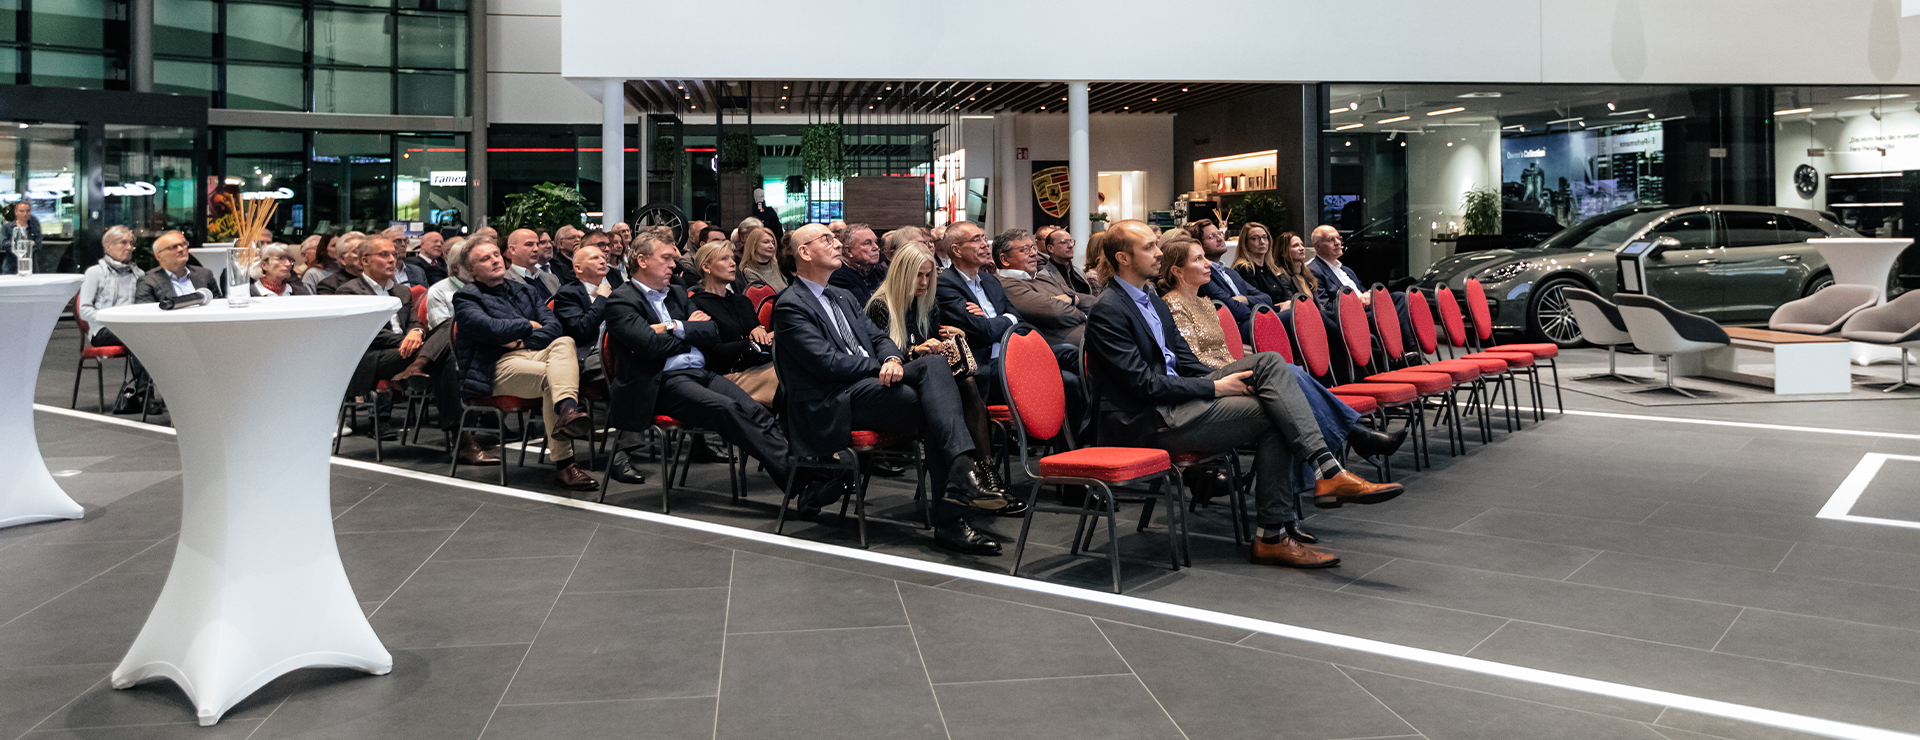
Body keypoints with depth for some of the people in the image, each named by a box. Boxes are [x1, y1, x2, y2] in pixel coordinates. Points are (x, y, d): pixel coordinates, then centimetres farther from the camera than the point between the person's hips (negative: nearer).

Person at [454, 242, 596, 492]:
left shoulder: (522, 291, 27)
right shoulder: (466, 298, 9)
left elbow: (553, 326, 11)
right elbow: (491, 329, -12)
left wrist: (523, 342, -6)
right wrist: (528, 325, 2)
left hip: (532, 353, 5)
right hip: (496, 366, -5)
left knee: (564, 342, -31)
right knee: (551, 377, -33)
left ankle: (567, 409, -59)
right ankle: (562, 463, -44)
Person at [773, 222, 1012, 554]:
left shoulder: (843, 298, 27)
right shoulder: (790, 306, -2)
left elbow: (879, 338, 18)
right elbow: (829, 363, -12)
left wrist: (894, 359, -7)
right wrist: (882, 366, -5)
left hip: (871, 383, 7)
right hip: (833, 404, -7)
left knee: (935, 364, -22)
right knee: (931, 407, -25)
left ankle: (962, 467, -39)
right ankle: (948, 522, -27)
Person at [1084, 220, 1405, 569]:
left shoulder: (1152, 301, 19)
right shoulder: (1108, 311, -12)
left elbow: (1186, 362, 19)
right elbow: (1143, 383, -18)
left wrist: (1227, 380, 0)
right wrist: (1215, 387, -16)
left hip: (1175, 400, 9)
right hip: (1144, 423, -9)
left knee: (1268, 362, -12)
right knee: (1273, 416, -15)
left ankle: (1328, 471, -20)